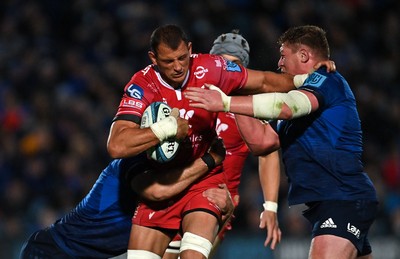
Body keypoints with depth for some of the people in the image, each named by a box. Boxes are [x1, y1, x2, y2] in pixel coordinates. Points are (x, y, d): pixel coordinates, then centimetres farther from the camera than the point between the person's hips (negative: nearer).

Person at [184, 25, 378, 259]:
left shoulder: (327, 80, -4)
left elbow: (287, 106, -25)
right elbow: (261, 142, 19)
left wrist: (225, 102, -26)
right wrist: (235, 96, 13)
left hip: (345, 198, -11)